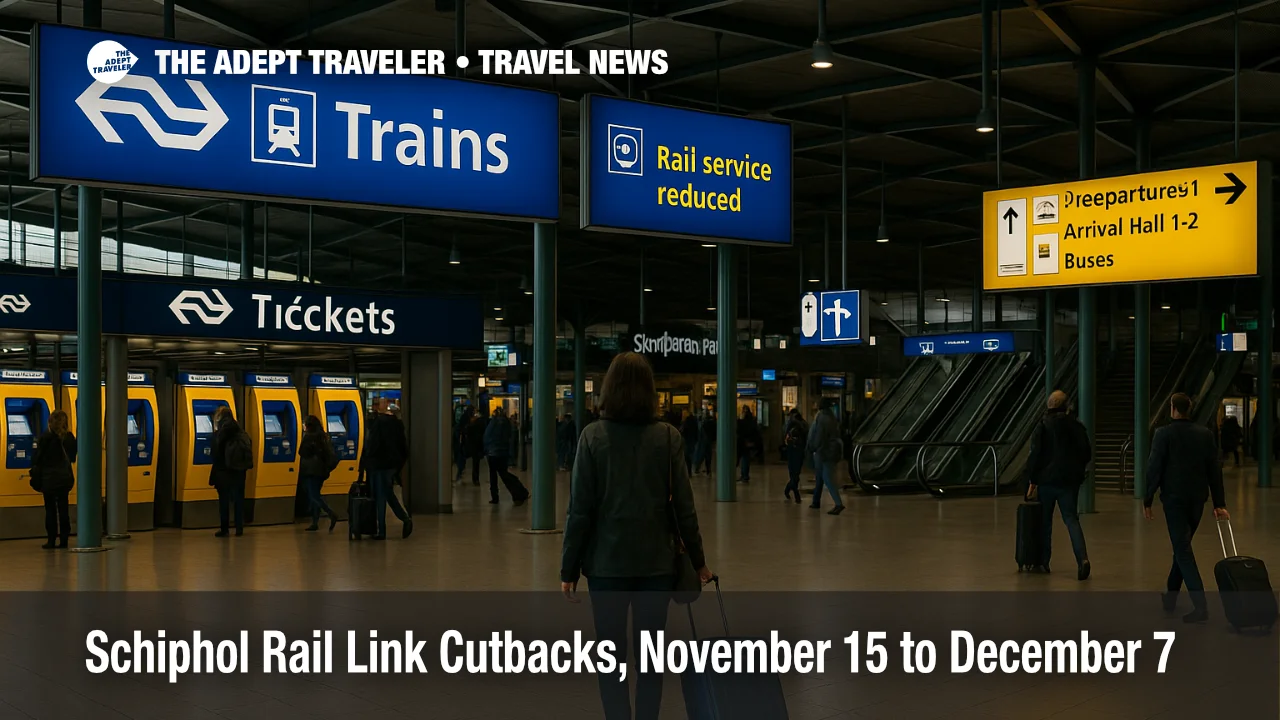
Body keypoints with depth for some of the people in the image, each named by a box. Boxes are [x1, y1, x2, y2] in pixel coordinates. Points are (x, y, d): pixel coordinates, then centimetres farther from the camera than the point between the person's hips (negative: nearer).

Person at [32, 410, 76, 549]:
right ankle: (63, 539, 8)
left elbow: (38, 458, -8)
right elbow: (72, 457, 11)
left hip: (49, 478, -4)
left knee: (50, 509, 1)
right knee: (63, 508, 7)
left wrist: (36, 478, 0)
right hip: (65, 477, 4)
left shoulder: (45, 437, -10)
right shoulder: (69, 437, 3)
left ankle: (52, 540, 1)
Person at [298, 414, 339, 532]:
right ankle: (315, 522, 11)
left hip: (311, 471, -8)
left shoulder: (309, 437, -10)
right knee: (315, 496, 12)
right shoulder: (324, 436, 12)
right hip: (322, 471, 8)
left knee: (313, 496, -8)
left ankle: (331, 514, -25)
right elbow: (332, 453, 12)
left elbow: (302, 453, -7)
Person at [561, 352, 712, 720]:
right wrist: (698, 560, 9)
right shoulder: (669, 436, -3)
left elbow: (580, 510, -7)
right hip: (656, 561, 1)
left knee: (611, 654, 8)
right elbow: (684, 506, -2)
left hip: (607, 561, -1)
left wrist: (569, 569, -1)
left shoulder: (593, 436, -6)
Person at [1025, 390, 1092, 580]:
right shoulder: (1076, 426, 4)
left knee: (1045, 521, 11)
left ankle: (1043, 562, 16)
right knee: (1071, 518, 2)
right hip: (1070, 480, 2)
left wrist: (1032, 480, -3)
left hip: (1047, 479, -2)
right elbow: (1086, 453, 7)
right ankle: (1082, 558, -18)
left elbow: (1035, 454, -10)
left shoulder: (1042, 426, -7)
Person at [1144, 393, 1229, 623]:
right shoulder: (1205, 434, 4)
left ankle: (1200, 606, -15)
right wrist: (1219, 503, 7)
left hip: (1174, 498, -5)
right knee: (1182, 546, 20)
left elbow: (1154, 469, -10)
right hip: (1198, 498, 5)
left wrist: (1147, 500, -2)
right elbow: (1214, 470, 4)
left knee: (1183, 550, -5)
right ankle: (1171, 596, 30)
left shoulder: (1163, 434, -10)